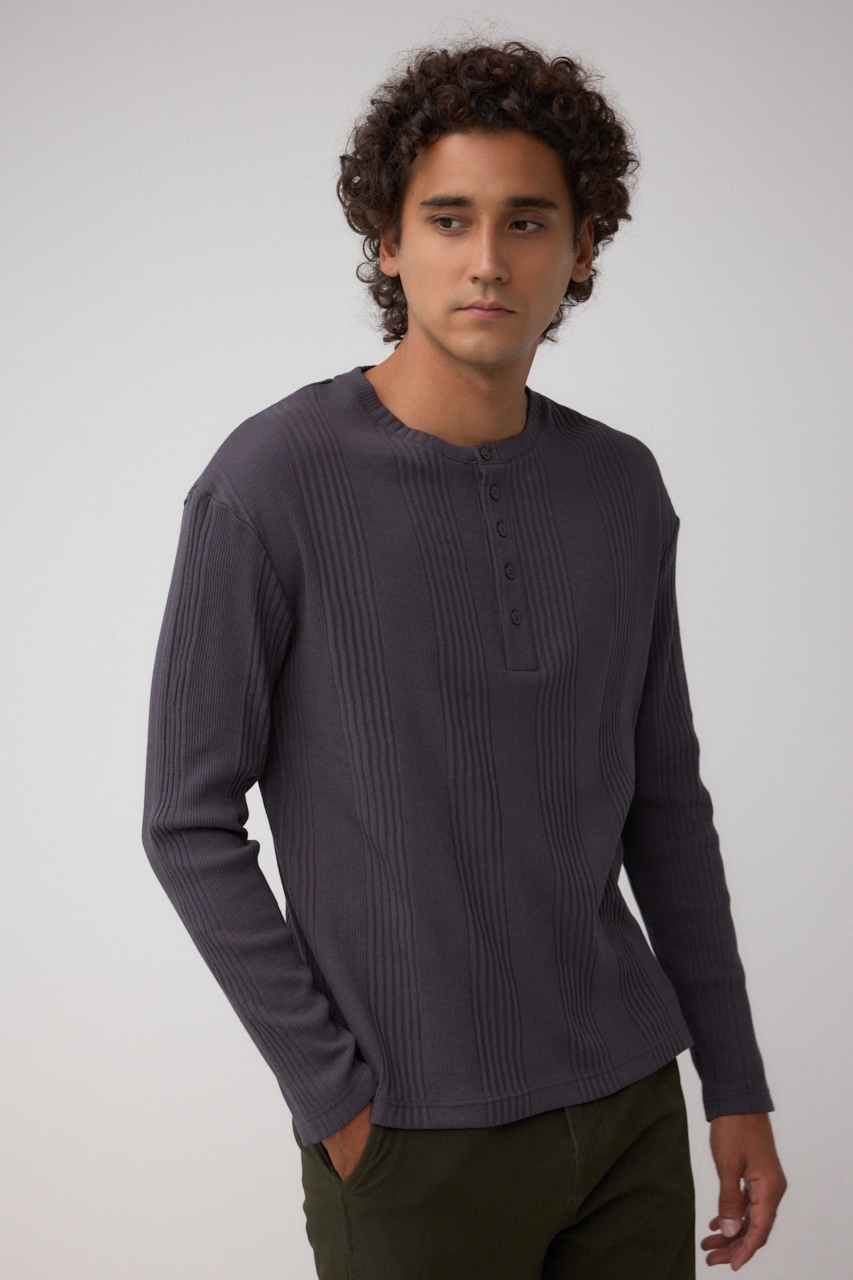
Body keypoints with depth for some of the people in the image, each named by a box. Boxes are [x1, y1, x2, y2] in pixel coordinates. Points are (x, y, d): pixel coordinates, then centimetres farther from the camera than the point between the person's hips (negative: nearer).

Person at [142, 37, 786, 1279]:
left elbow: (662, 799, 9)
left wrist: (737, 1082, 9)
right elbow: (191, 823, -11)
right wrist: (332, 1096, -12)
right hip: (416, 1134, -4)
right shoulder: (271, 485, -14)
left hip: (630, 1105, 5)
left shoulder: (622, 488, 2)